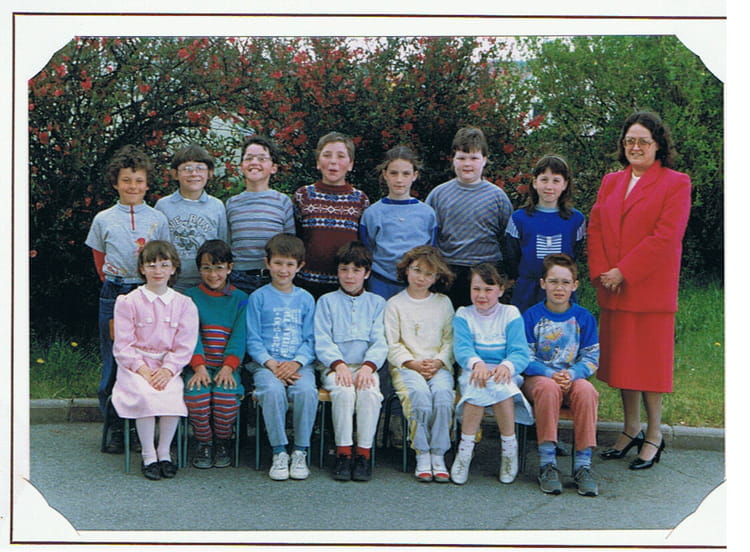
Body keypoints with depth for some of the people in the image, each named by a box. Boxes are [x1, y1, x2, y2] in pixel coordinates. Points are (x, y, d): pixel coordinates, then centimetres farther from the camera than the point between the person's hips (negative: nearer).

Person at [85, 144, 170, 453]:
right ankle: (114, 427, 9)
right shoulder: (103, 220, 7)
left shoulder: (158, 219, 7)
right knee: (113, 361, 0)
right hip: (113, 296, 0)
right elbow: (99, 261, 18)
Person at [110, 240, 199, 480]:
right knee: (146, 395, -30)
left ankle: (164, 452, -10)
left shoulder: (184, 304, 7)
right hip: (135, 366, -1)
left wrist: (167, 370, -15)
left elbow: (185, 346, 1)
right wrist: (143, 370, -15)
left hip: (169, 366, 1)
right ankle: (148, 455, -15)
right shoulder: (128, 302, 3)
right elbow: (123, 345, -2)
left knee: (173, 395, -28)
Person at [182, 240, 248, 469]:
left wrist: (228, 368, -16)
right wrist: (199, 367, -18)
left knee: (227, 394, -29)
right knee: (196, 394, -29)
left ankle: (222, 441, -1)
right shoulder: (191, 296, 9)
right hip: (198, 366, 0)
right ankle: (203, 442, -3)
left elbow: (239, 337, 0)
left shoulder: (240, 299, 10)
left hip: (227, 367, 0)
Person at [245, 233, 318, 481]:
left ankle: (300, 452, -16)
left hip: (299, 364, 1)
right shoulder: (258, 297, 8)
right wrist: (271, 364, -12)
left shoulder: (306, 299, 14)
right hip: (266, 363, -1)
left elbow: (310, 340, 9)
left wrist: (296, 363, -10)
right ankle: (279, 453, -20)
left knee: (307, 391, -31)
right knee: (273, 390, -34)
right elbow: (253, 340, 3)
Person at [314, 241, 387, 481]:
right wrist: (339, 364, -16)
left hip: (365, 366, 1)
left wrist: (368, 366, -14)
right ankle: (343, 453, -25)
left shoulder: (377, 303, 15)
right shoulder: (326, 302, 12)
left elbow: (380, 342, 4)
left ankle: (364, 453, -23)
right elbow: (322, 341, 1)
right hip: (334, 366, -1)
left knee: (370, 393, -31)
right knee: (343, 391, -32)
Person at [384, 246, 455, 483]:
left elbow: (450, 340, 10)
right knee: (419, 393, -32)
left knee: (442, 393, -31)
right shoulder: (395, 304, 9)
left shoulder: (443, 303, 15)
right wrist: (412, 363, -10)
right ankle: (422, 456, -23)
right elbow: (392, 344, 3)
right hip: (405, 366, -1)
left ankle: (438, 454, -23)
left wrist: (439, 361, -8)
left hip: (439, 366, 2)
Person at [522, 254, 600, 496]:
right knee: (548, 388, -37)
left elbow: (592, 359, 3)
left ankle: (583, 465, -27)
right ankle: (547, 464, -32)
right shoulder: (532, 316, 2)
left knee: (586, 391, -33)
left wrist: (571, 374, -17)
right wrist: (551, 374, -19)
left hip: (573, 377, 2)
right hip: (537, 377, -2)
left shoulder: (584, 318, 6)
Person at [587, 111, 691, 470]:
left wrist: (624, 272, -15)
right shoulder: (611, 182, 14)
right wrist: (601, 272, -5)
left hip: (650, 288, -5)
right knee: (621, 357, 10)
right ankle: (630, 429, 22)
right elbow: (595, 229, 10)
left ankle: (654, 435, 11)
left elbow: (665, 237, -13)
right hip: (612, 289, 5)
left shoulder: (675, 184, -4)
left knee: (649, 358, -1)